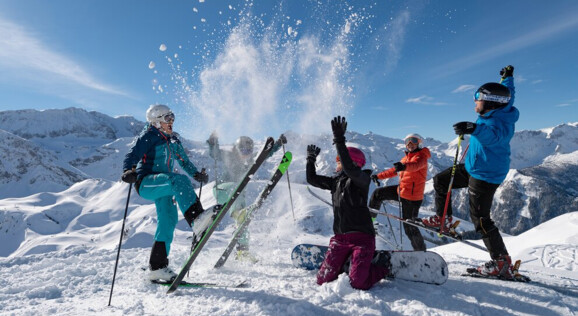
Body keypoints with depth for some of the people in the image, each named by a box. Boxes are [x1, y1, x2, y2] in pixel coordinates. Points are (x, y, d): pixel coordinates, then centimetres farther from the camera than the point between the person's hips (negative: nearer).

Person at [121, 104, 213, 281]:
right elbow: (132, 155, -14)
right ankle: (196, 219, -50)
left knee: (168, 219, -1)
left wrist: (197, 174, 12)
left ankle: (157, 266, 10)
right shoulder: (149, 136, -2)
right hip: (145, 183, -7)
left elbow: (184, 161, 27)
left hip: (162, 185, 7)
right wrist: (128, 171, -34)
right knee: (179, 179, -33)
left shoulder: (173, 139, 19)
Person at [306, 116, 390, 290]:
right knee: (323, 280, 1)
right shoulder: (335, 181, 13)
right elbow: (312, 179, 21)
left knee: (358, 284, -12)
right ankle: (348, 262, 28)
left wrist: (339, 141, -34)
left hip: (361, 237, -6)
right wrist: (311, 159, 18)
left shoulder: (361, 179, -8)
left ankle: (383, 264, 17)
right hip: (340, 238, 7)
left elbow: (349, 168, -31)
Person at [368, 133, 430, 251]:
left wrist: (404, 166, -56)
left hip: (412, 196, -8)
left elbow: (415, 165, -34)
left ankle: (421, 250, 15)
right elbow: (395, 170, 24)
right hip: (401, 190, 8)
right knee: (378, 193, 11)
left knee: (409, 227, -5)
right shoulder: (407, 158, 14)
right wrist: (379, 176, 25)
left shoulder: (421, 156, -11)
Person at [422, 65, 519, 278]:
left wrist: (474, 129, -69)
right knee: (440, 180, 14)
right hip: (471, 167, 10)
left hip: (485, 176, -10)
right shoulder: (500, 110, 1)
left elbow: (493, 135, -50)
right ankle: (442, 218, 28)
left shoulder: (501, 122, -27)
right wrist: (508, 77, 39)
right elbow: (507, 96, 22)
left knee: (479, 218, -7)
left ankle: (501, 261, 5)